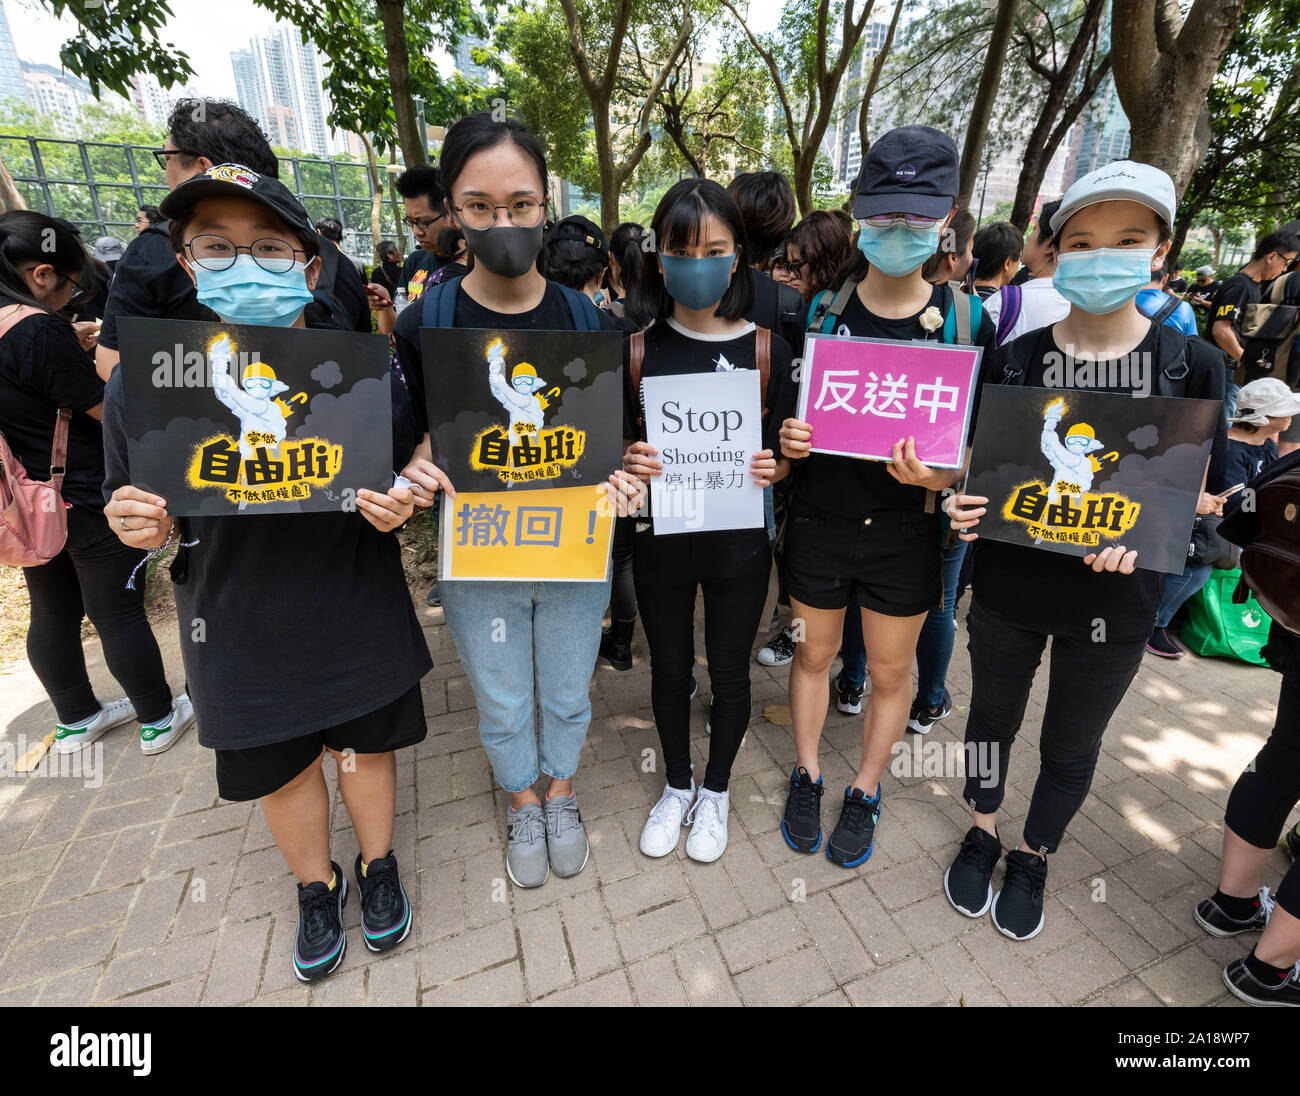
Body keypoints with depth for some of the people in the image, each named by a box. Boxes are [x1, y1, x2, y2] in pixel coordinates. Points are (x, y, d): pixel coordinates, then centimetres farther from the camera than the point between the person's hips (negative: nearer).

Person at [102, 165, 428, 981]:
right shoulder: (142, 383, -10)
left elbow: (411, 490, -3)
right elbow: (154, 526, 1)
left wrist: (399, 508, -25)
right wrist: (141, 526, -22)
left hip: (360, 626, -1)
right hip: (241, 636, 1)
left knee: (367, 748, 21)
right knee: (282, 771, 21)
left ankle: (378, 865, 51)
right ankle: (317, 885, 52)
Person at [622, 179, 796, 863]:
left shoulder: (765, 349, -6)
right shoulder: (637, 349, -4)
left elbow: (783, 455, 1)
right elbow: (621, 449, 1)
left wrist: (770, 469, -21)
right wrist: (630, 465, -21)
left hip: (739, 542, 0)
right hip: (662, 539, 1)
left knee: (728, 671, 16)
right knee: (669, 667, 18)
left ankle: (716, 791, 44)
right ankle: (676, 786, 45)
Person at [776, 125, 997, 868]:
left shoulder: (966, 321, -4)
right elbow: (786, 409, 6)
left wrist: (939, 474, -23)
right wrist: (787, 438, -17)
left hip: (905, 532, 0)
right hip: (819, 522, 1)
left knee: (891, 671, 14)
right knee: (815, 653, 16)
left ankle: (866, 793, 39)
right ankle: (808, 776, 40)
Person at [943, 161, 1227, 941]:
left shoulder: (1192, 365, -6)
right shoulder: (1014, 359, -4)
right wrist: (967, 502, -19)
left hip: (1113, 596, 0)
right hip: (1008, 583, 1)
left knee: (1071, 745, 17)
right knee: (993, 715, 18)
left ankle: (1035, 856, 44)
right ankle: (983, 832, 44)